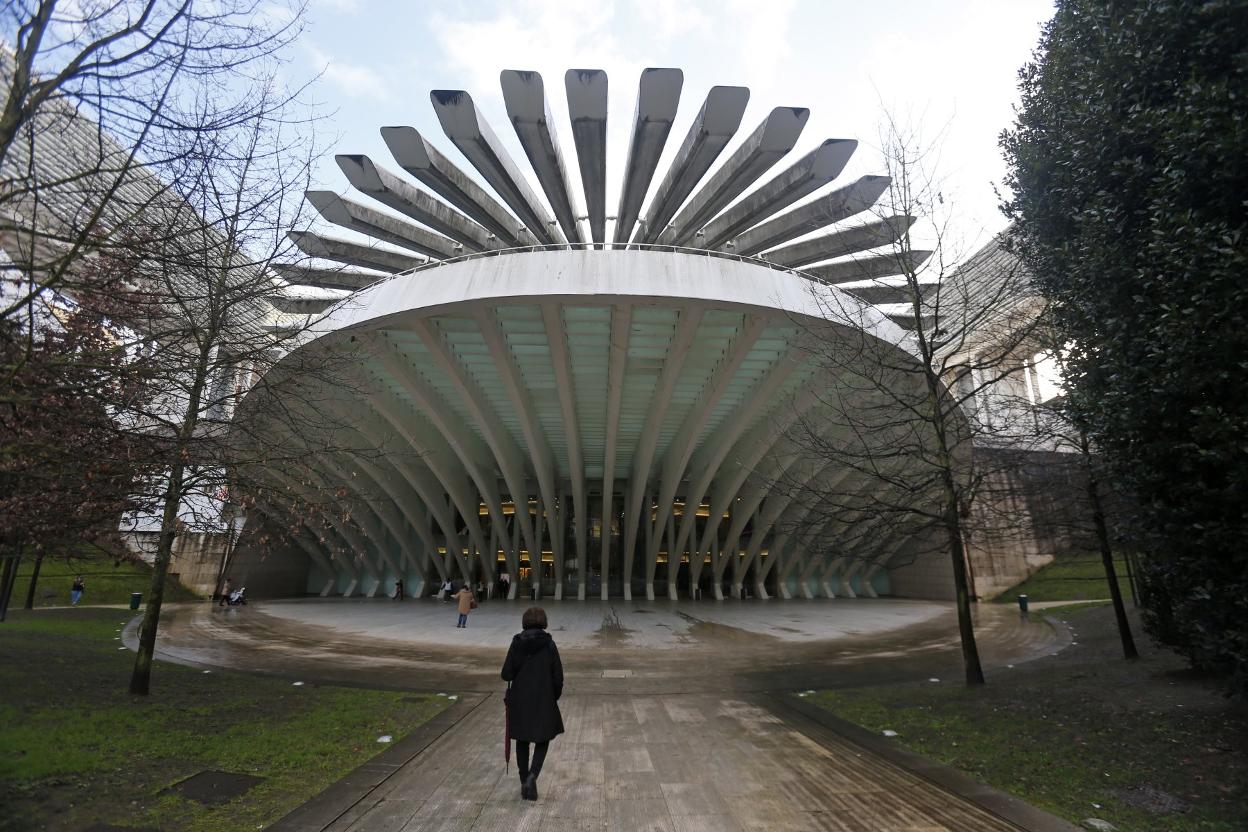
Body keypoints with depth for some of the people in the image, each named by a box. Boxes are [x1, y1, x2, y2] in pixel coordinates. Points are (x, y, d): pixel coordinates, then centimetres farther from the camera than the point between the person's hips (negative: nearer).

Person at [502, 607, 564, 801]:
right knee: (542, 740, 14)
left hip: (519, 700, 2)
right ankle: (532, 776, -6)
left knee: (522, 741, 19)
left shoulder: (517, 643, -8)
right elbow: (558, 676, -8)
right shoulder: (549, 644, -11)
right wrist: (555, 697, 8)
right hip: (543, 701, -2)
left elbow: (507, 674, -9)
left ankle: (524, 782, 24)